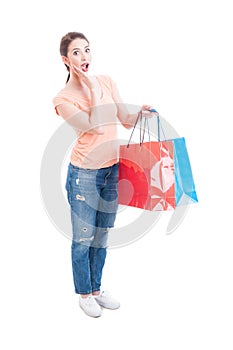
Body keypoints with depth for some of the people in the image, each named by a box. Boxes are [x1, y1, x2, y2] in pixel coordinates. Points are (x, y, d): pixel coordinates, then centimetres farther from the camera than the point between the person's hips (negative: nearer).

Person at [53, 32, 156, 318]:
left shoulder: (106, 81, 4)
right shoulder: (63, 98, -11)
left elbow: (126, 120, 6)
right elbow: (96, 126, -21)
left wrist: (141, 113, -14)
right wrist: (94, 89, -17)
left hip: (112, 170, 5)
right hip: (85, 173, -5)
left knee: (101, 236, 18)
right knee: (83, 239, 7)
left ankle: (96, 288, 35)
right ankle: (84, 294, 28)